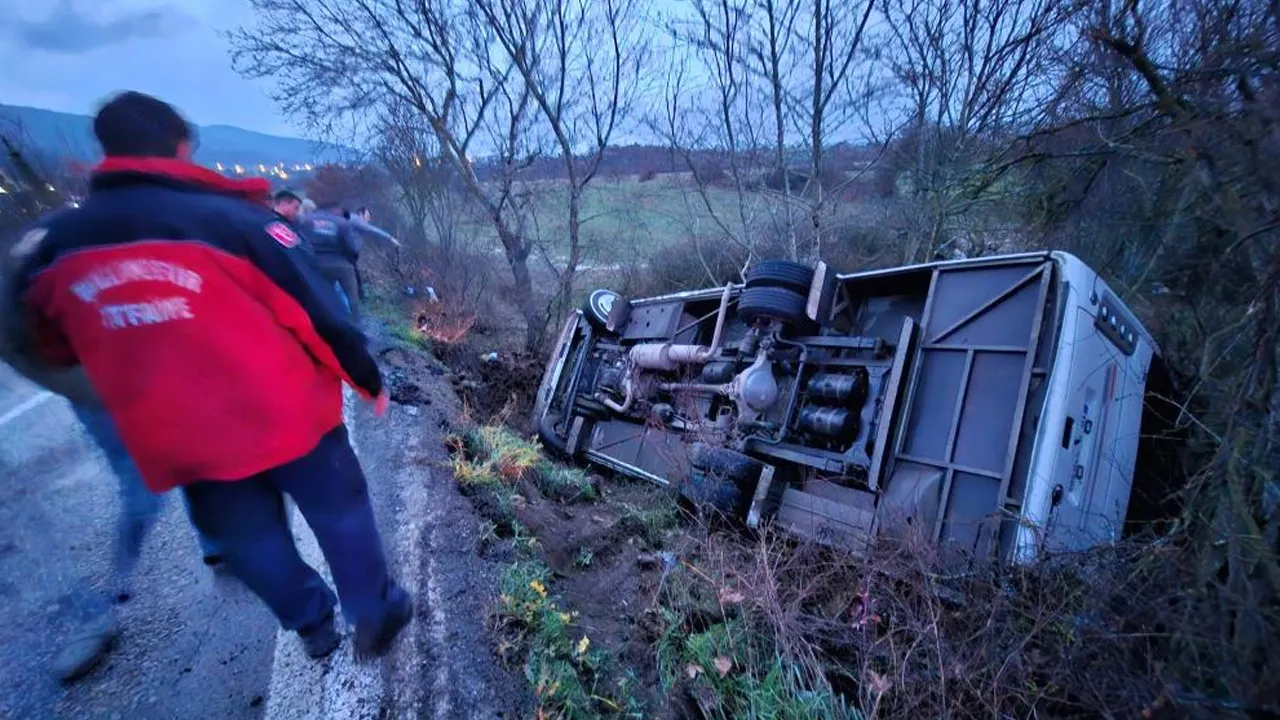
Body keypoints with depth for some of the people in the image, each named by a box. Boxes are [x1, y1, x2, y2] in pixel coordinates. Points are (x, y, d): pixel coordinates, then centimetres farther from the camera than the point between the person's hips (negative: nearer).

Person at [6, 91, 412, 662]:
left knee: (249, 540, 22)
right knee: (340, 514, 15)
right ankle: (376, 615, 29)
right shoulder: (234, 220, -14)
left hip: (179, 444, 4)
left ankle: (312, 625, 41)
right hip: (286, 417, -4)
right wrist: (369, 381, -1)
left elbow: (47, 345, 15)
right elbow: (319, 315, -12)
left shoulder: (51, 242, 1)